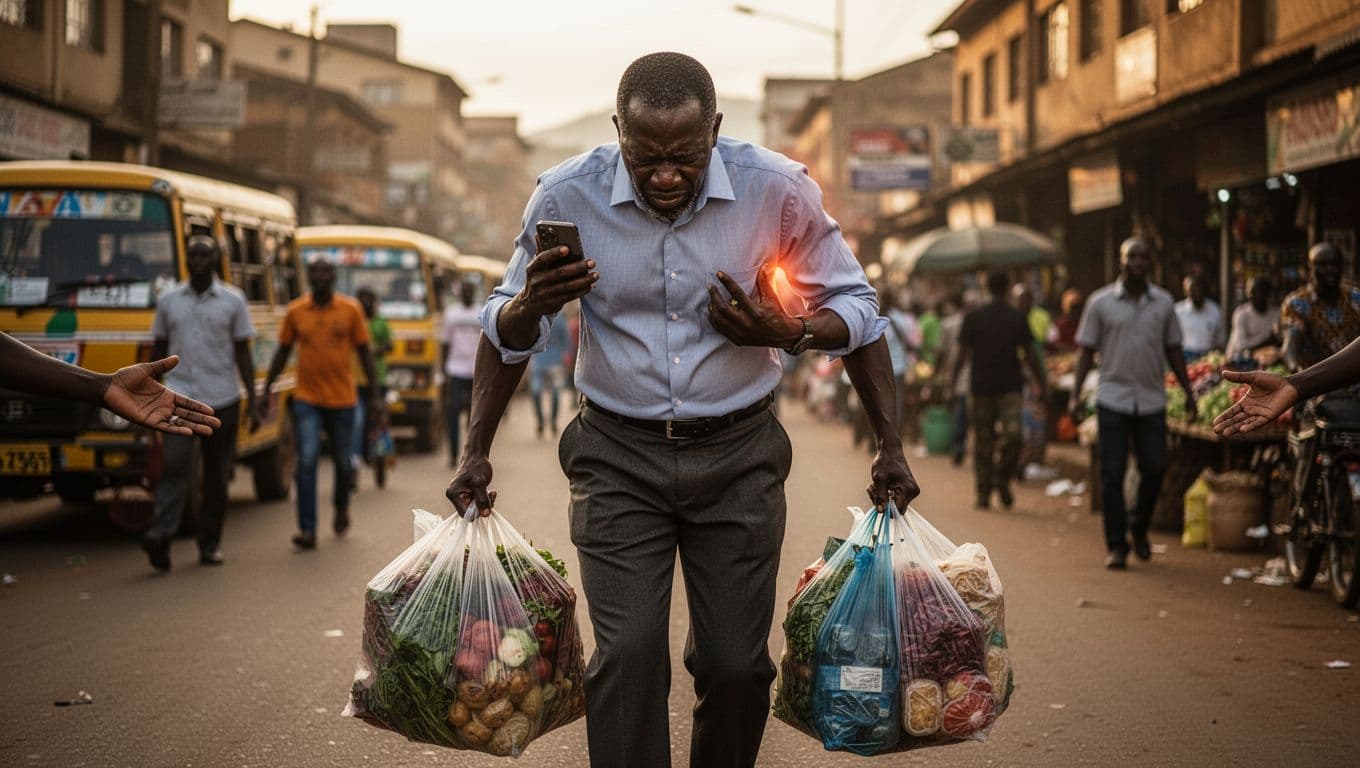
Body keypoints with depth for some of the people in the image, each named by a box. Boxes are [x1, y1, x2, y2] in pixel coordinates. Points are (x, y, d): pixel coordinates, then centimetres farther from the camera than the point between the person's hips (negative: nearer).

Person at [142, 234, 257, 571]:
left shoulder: (232, 300, 4)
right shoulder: (169, 300, 8)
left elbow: (242, 354, 5)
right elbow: (158, 350, 14)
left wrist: (252, 401, 0)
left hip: (222, 400, 0)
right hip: (179, 397, 0)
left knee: (216, 476, 5)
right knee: (175, 466, -17)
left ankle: (210, 543, 14)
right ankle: (160, 535, -26)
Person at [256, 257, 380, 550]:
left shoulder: (350, 310, 0)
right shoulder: (295, 311, 1)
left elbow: (364, 353, 4)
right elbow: (282, 353, 10)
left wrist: (374, 396, 0)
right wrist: (266, 392, 9)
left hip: (342, 399, 0)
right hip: (307, 400, 0)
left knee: (342, 461, 12)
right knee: (307, 462, -11)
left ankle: (342, 509, 41)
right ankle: (307, 530, -12)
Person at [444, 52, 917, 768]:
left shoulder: (778, 189, -12)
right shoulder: (566, 195, -10)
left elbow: (853, 307, 2)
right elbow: (506, 329, 5)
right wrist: (504, 379, -5)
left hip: (737, 454, 0)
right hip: (617, 454, 0)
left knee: (737, 665, 2)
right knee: (627, 655, -12)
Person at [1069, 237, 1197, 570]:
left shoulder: (1164, 302, 6)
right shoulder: (1101, 302, 0)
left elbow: (1173, 350, 13)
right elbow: (1087, 351, 3)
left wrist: (1188, 392, 9)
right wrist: (1076, 395, -4)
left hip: (1151, 401, 2)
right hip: (1113, 399, -2)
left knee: (1155, 468, 1)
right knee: (1112, 474, -2)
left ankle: (1139, 527, 26)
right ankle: (1116, 546, 6)